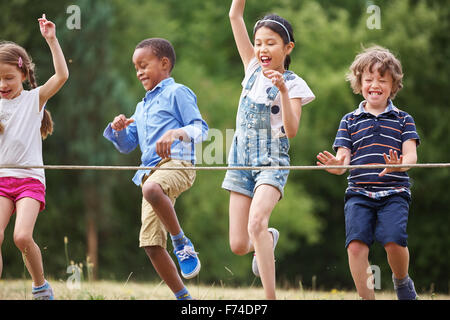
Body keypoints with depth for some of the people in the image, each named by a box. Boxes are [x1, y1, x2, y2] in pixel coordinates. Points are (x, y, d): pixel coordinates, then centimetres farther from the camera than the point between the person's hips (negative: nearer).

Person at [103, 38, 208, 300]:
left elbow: (201, 129, -4)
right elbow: (127, 146, 31)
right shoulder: (142, 107, 30)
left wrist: (176, 133, -22)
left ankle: (182, 244, -26)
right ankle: (183, 297, 8)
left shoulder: (177, 93, 6)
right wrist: (118, 130, 9)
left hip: (177, 163, -8)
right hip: (150, 171, 8)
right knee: (150, 244, -2)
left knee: (152, 188, -43)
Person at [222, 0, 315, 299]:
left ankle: (271, 297, -32)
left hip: (272, 163, -5)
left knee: (256, 223, -30)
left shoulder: (293, 84, -5)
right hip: (241, 162, 5)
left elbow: (292, 130, -18)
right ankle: (269, 239, 38)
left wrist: (283, 90, -27)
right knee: (238, 246, 2)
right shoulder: (254, 69, 7)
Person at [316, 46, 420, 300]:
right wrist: (336, 165, -19)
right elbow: (343, 159, 7)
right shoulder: (350, 121, 13)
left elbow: (411, 154, -1)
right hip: (359, 194, 2)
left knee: (393, 241, -21)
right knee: (356, 244, -17)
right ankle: (367, 297, -5)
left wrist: (400, 164, -26)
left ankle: (402, 281, 10)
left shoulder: (402, 119, 10)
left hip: (394, 193, -1)